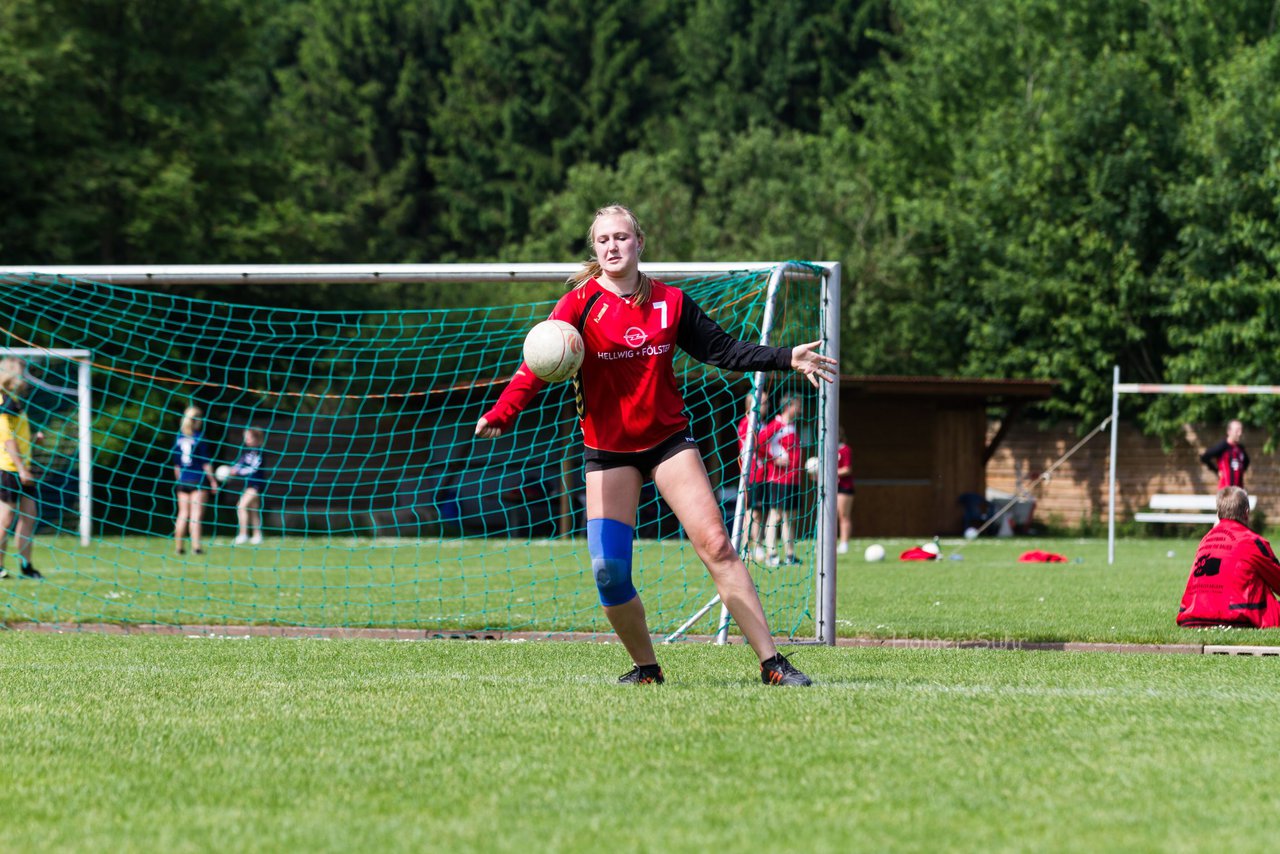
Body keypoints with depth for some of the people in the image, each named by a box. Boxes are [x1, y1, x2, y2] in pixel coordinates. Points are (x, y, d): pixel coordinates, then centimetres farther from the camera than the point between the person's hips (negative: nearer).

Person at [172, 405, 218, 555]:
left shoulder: (179, 438, 6)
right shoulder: (199, 438, -8)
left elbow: (176, 465, 10)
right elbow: (205, 463, -9)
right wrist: (212, 481, -2)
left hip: (183, 481, 4)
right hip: (198, 481, -4)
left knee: (183, 514, 10)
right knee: (196, 514, -5)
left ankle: (178, 547, 12)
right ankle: (195, 546, -11)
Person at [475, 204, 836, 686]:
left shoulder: (671, 302, 3)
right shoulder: (581, 303, -5)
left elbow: (723, 349, 10)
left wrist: (787, 358, 1)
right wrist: (500, 414, -30)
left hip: (668, 439, 1)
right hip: (608, 450, -1)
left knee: (715, 545, -10)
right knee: (608, 569, -12)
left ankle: (771, 662, -9)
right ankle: (645, 668, 9)